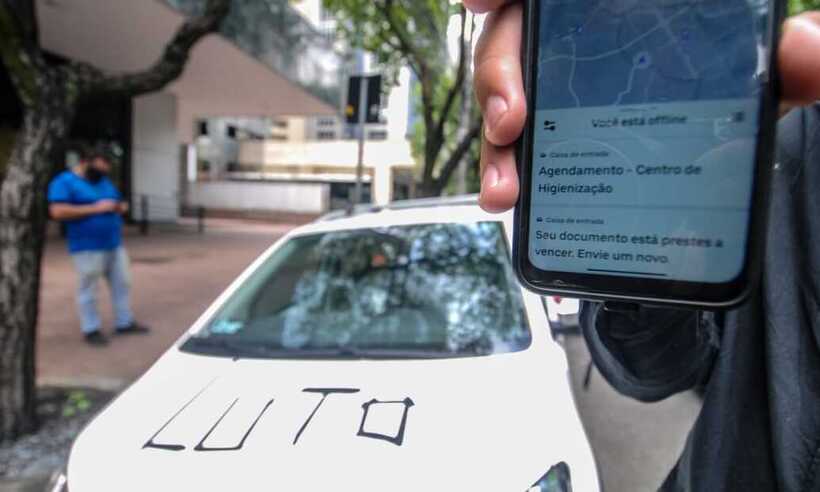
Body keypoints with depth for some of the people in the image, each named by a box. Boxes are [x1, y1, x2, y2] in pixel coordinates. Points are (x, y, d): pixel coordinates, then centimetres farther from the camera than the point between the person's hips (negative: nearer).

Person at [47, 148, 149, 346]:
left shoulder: (104, 181, 15)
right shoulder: (64, 182, -7)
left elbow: (119, 204, 23)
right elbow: (57, 211, -19)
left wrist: (120, 207, -3)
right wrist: (95, 208, -20)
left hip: (114, 244, 8)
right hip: (88, 247, -7)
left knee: (122, 284, 12)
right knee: (88, 290, 2)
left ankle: (124, 323, 24)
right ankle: (91, 329, 13)